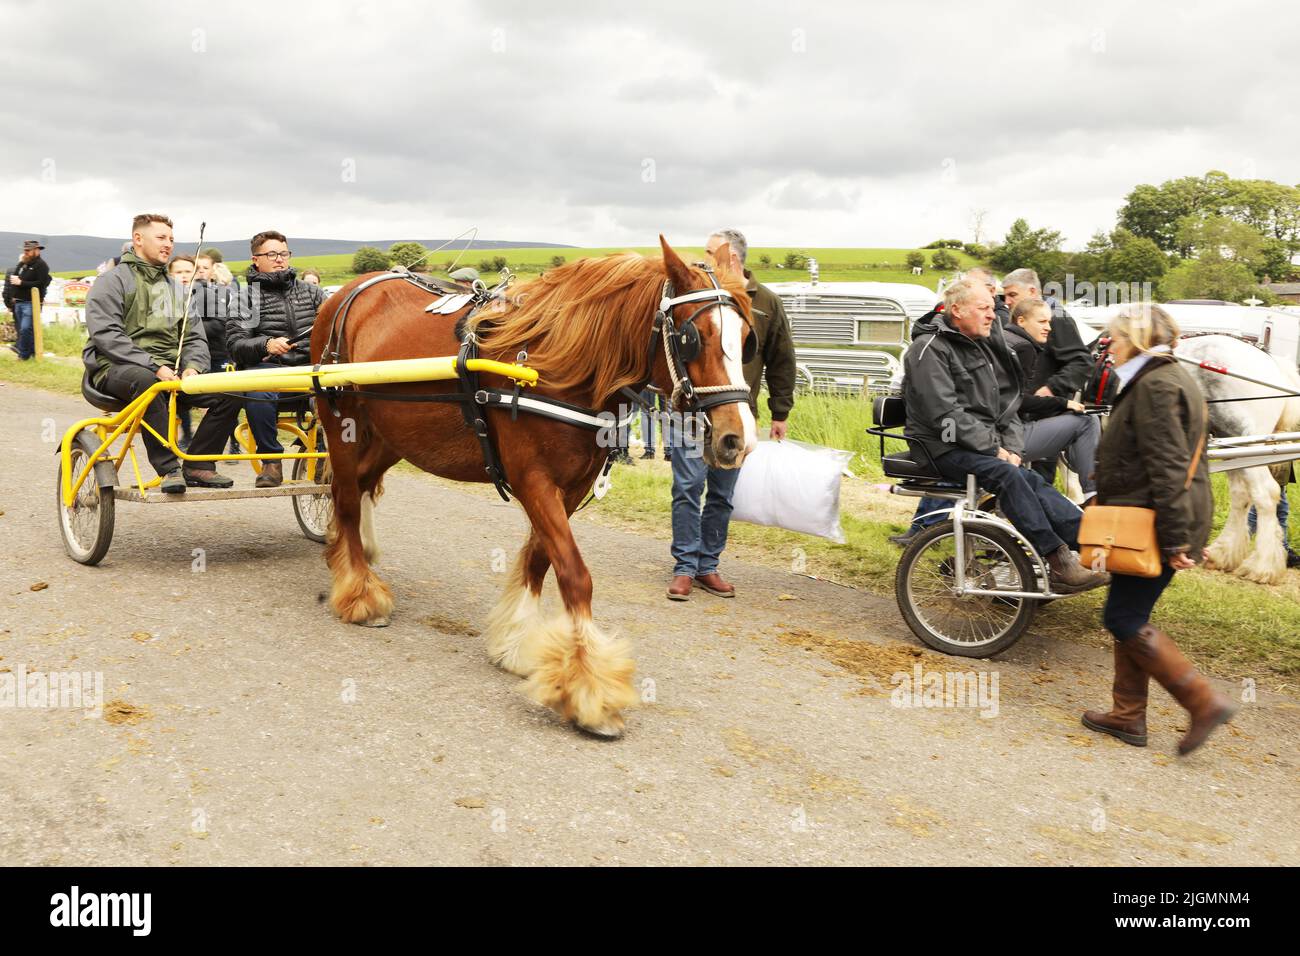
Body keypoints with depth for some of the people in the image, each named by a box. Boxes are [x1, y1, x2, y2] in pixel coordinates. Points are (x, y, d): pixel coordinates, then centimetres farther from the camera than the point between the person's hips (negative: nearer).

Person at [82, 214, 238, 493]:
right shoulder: (112, 281, 2)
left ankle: (198, 465, -9)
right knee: (147, 381, -42)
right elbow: (106, 335, -12)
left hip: (167, 370, 6)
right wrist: (154, 366, -23)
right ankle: (168, 468, -34)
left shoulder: (174, 287, 23)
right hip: (116, 368, -6)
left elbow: (194, 336, 17)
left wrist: (192, 367, -7)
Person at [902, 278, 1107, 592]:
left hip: (984, 447, 8)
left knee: (1033, 482, -15)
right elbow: (945, 413, -18)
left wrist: (1012, 447, -1)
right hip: (944, 449, -8)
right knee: (1007, 475, -29)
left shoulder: (985, 347, 18)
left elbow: (1006, 405, 17)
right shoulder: (930, 349, -9)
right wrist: (994, 449, -17)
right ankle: (1059, 563, -29)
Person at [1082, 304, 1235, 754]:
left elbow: (1168, 468, -23)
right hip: (1149, 526, 10)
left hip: (1155, 525, -10)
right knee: (1130, 617, 14)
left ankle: (1204, 701, -2)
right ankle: (1128, 714, 20)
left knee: (1125, 619, -5)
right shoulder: (1170, 380, 17)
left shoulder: (1155, 386, -16)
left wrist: (1175, 539, -24)